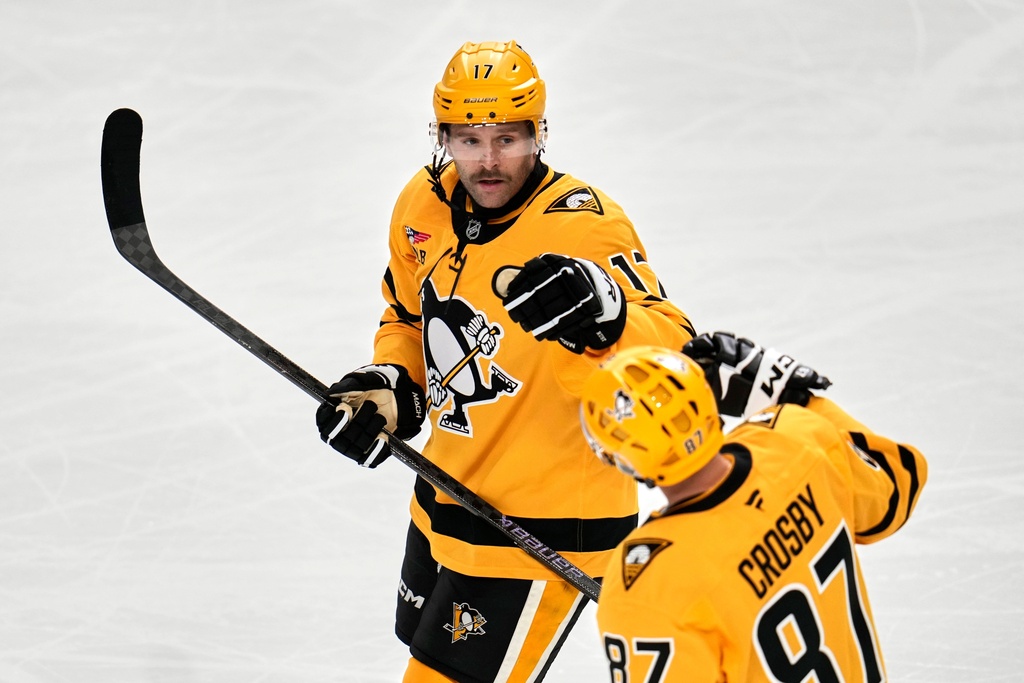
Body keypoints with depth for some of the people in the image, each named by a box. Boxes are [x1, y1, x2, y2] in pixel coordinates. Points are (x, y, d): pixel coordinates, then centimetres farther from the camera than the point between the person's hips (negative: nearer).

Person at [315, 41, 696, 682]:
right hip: (445, 505, 9)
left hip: (544, 528, -8)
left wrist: (601, 314, -53)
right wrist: (389, 387, 0)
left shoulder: (584, 226, -25)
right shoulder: (425, 206, -2)